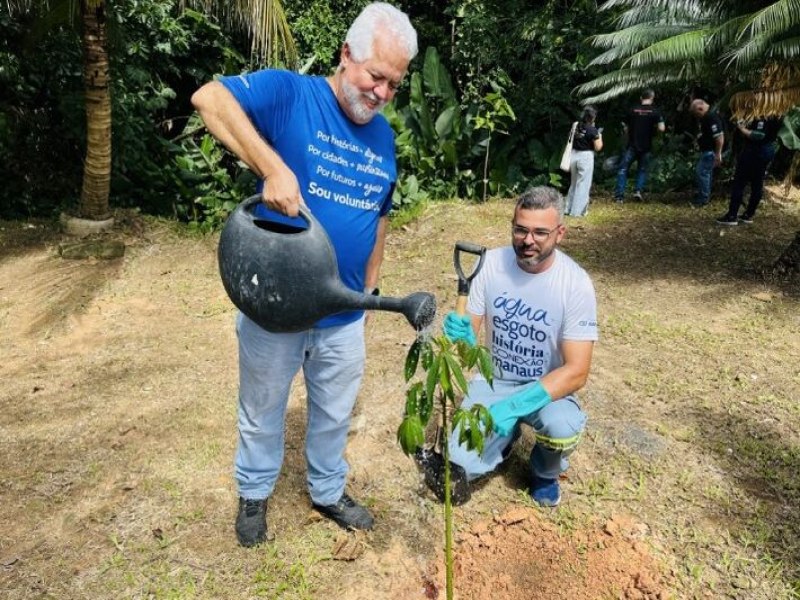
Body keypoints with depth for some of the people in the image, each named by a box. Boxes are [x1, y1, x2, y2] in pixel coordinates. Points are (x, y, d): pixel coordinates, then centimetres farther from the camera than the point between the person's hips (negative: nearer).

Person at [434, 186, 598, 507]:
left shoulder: (576, 284, -20)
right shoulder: (491, 263, -13)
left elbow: (577, 371, -22)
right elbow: (471, 336, -6)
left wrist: (516, 405, -33)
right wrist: (461, 335, -32)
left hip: (548, 388, -1)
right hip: (493, 382, 2)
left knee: (563, 429, -34)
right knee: (460, 467, -16)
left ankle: (545, 471, 4)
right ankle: (505, 436, 19)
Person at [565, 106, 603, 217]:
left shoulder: (576, 126, 2)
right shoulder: (592, 130, -13)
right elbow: (598, 147, -9)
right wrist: (599, 135, 5)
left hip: (574, 155, 6)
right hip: (586, 157, -6)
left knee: (574, 183, 18)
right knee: (583, 184, 3)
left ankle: (569, 208, 24)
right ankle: (577, 211, 5)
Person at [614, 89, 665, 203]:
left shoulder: (632, 110, 1)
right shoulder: (655, 112, -3)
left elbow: (625, 128, 5)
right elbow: (661, 128, -11)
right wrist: (654, 129, 9)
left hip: (632, 145, 0)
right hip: (646, 147, 0)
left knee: (622, 169, 5)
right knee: (642, 170, 17)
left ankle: (619, 195, -3)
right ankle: (638, 190, -2)